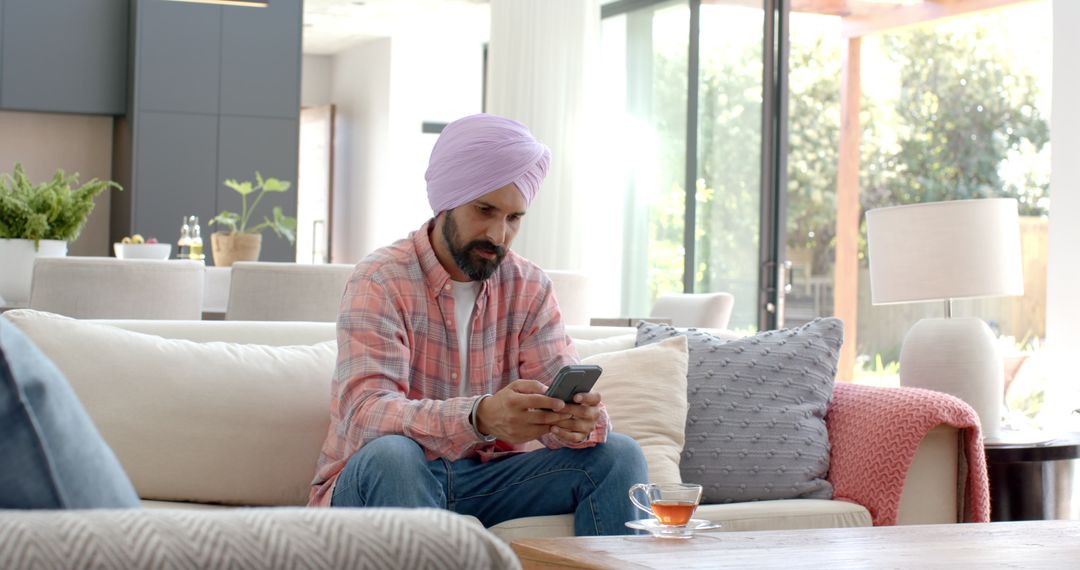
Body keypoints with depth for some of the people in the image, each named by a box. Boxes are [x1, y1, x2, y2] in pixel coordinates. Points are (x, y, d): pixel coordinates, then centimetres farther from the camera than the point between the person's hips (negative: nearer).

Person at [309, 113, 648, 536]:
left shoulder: (529, 287, 3)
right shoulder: (381, 282, -14)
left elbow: (563, 393, -5)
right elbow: (365, 415, -28)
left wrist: (583, 419, -32)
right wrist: (481, 417, -45)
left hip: (484, 478, 4)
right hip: (371, 485, -4)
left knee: (617, 454, -14)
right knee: (391, 454, -37)